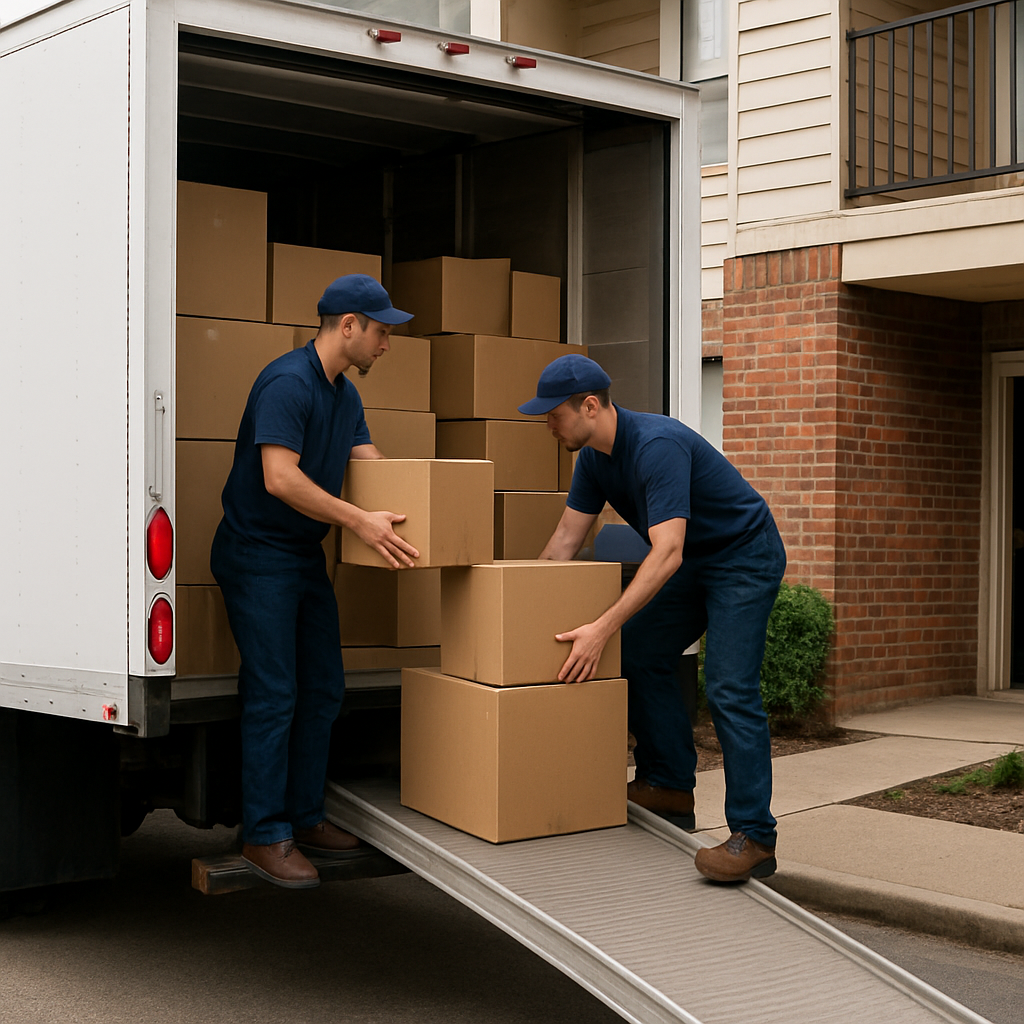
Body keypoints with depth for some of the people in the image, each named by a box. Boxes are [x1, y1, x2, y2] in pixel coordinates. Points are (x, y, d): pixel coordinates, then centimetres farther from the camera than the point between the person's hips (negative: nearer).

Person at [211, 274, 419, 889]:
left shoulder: (346, 396, 12)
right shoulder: (288, 382, -19)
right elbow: (280, 478, -27)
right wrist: (358, 520, -29)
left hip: (307, 556, 10)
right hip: (258, 555, -10)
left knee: (323, 689, 11)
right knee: (273, 694, -8)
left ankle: (305, 817, 21)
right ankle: (266, 835, -1)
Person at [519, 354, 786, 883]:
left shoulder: (658, 445, -31)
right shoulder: (594, 457, -2)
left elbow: (666, 553, -38)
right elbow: (565, 540, 7)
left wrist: (601, 628, -42)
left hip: (746, 557, -10)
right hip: (692, 561, 10)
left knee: (730, 689, -18)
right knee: (641, 654, 9)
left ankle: (754, 836, -17)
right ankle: (671, 788, 18)